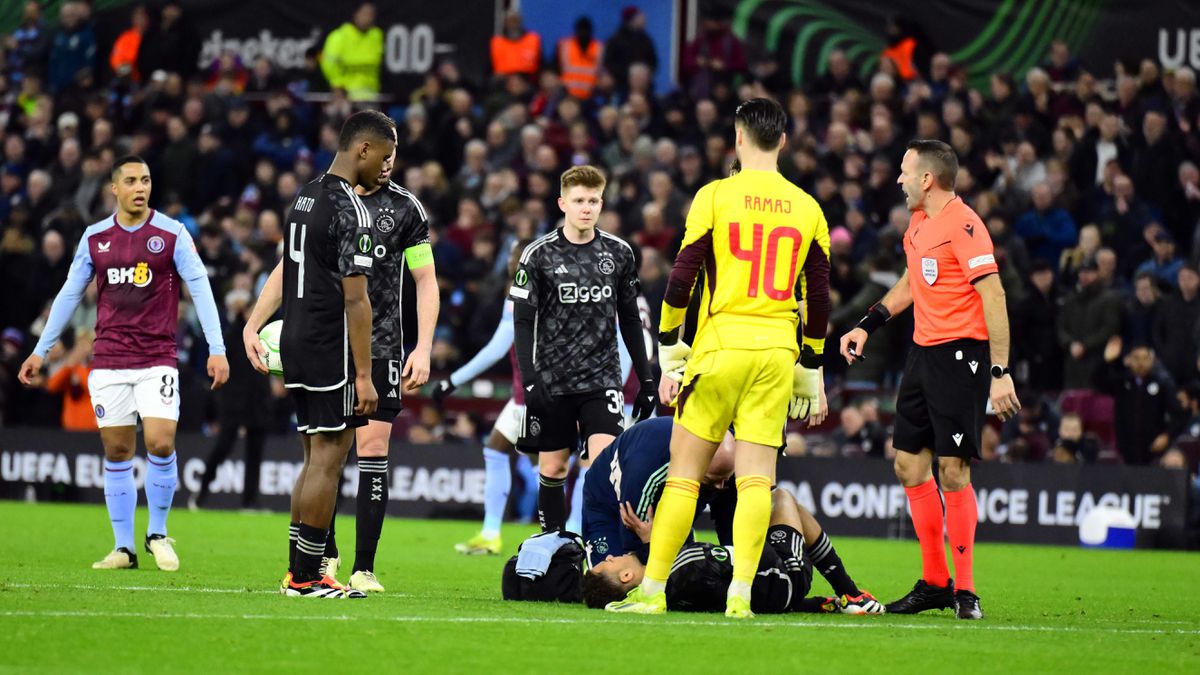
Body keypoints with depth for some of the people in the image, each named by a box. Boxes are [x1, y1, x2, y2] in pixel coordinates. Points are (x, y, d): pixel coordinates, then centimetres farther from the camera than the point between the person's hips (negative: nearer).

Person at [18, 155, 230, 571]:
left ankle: (158, 534, 7)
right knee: (117, 453, 3)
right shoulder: (94, 237, 6)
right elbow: (70, 294, 14)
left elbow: (200, 287, -5)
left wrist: (217, 349, -14)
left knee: (161, 444, -14)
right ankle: (123, 548, 10)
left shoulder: (172, 234, -3)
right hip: (108, 361, 3)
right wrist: (41, 351, 13)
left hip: (157, 360, -3)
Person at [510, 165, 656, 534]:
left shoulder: (619, 253, 6)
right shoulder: (539, 255, -1)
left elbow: (630, 320, 14)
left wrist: (646, 379, 12)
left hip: (602, 378, 1)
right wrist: (530, 381, -11)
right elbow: (523, 323, -1)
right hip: (553, 379, -1)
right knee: (553, 468, 5)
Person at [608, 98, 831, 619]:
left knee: (684, 469, 3)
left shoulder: (715, 196, -2)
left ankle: (653, 590, 3)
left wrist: (669, 350, 5)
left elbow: (681, 279, -4)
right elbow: (819, 299, 11)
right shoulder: (807, 208, 8)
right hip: (776, 351, 3)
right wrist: (810, 370, 19)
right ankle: (740, 594, -7)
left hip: (721, 346, -2)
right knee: (756, 477, 1)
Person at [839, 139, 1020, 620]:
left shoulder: (962, 225, -15)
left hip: (961, 355, -9)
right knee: (909, 463, 9)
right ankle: (934, 583, 18)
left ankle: (964, 590, -3)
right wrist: (868, 324, 24)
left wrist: (1000, 371, -21)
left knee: (952, 470, -11)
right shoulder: (918, 224, 13)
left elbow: (993, 296, -18)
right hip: (924, 352, 9)